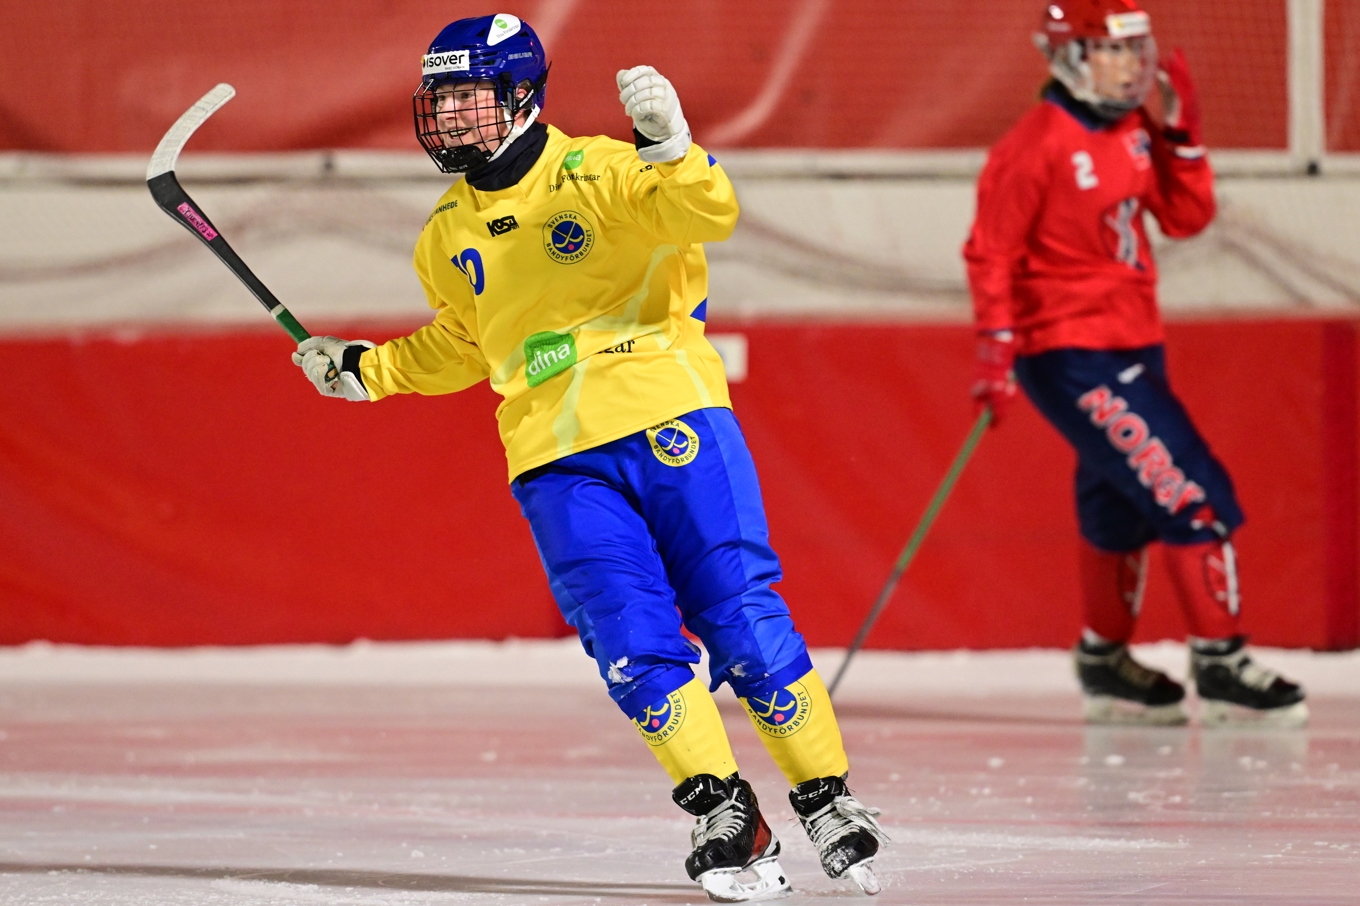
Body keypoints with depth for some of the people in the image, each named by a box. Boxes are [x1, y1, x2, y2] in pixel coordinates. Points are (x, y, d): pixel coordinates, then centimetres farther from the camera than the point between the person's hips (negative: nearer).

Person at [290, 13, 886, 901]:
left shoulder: (594, 172, -5)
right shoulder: (450, 235, 14)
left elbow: (709, 214, -18)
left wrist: (668, 146, -33)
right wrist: (364, 370, 26)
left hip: (670, 420, -4)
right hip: (557, 459, 4)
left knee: (743, 620, -6)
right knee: (634, 645, -9)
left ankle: (828, 804, 6)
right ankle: (724, 816, -1)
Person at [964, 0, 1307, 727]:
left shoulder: (1134, 131, 8)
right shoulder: (1035, 146, -16)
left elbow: (1186, 218, 7)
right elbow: (991, 253, -15)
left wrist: (1182, 134, -3)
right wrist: (996, 353, -19)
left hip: (1132, 347, 9)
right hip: (1070, 358, -9)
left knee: (1121, 512, 18)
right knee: (1191, 492, -13)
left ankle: (1105, 666, 32)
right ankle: (1219, 666, -8)